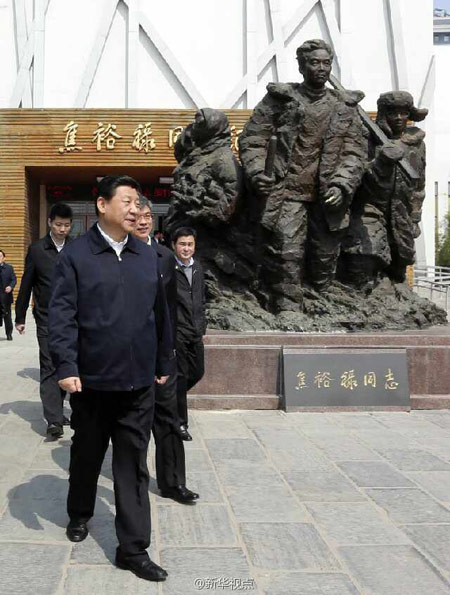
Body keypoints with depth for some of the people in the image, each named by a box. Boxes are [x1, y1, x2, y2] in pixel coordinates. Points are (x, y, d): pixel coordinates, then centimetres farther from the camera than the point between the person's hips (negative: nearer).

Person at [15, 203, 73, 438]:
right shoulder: (37, 249, 0)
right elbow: (26, 285, 3)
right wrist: (20, 317, 5)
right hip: (47, 320, -2)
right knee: (49, 368, -5)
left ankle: (56, 410, 26)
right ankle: (53, 420, -7)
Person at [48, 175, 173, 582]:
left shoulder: (148, 257, 7)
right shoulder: (77, 255, -5)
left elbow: (161, 315, 12)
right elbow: (62, 315, -11)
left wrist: (163, 363, 14)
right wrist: (66, 366, -19)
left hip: (139, 381, 3)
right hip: (92, 380, -2)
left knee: (133, 464, 5)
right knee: (87, 454, 18)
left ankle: (133, 548, 13)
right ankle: (80, 515, 44)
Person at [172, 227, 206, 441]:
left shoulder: (198, 268, 12)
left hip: (195, 332, 7)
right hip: (176, 330, -7)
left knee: (197, 372, 13)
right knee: (180, 375, -1)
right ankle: (180, 423, 10)